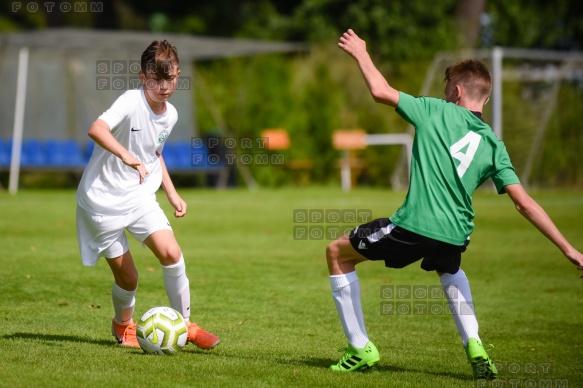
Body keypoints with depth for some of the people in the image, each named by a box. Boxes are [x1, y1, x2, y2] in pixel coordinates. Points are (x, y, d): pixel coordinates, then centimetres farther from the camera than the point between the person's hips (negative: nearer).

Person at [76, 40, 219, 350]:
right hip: (103, 197, -5)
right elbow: (96, 129, -38)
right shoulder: (131, 102, -20)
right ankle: (123, 324, 33)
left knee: (171, 253, -16)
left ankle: (184, 323, 3)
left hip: (140, 196, 5)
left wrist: (172, 194, 15)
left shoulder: (170, 114, 3)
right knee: (127, 277, 0)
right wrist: (127, 156, -51)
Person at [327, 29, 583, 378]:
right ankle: (474, 344, 20)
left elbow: (381, 91, 2)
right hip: (456, 236, 5)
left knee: (337, 253, 18)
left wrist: (361, 53, 20)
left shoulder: (438, 112, 0)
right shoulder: (493, 144, 9)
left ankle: (360, 349, 18)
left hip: (413, 227, -5)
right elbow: (524, 203, 2)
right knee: (449, 269, 42)